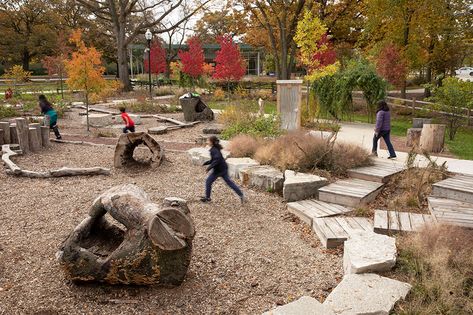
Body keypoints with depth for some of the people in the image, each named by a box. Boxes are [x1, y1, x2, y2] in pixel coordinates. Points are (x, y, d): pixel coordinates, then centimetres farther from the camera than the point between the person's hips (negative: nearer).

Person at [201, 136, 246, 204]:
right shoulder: (216, 148, 12)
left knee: (208, 181, 7)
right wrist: (207, 163, 19)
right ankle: (241, 196, 9)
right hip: (223, 168, 9)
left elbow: (217, 159, -31)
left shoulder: (214, 150, -18)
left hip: (219, 169, -9)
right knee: (229, 182, 11)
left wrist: (210, 167, -28)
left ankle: (207, 197, 20)